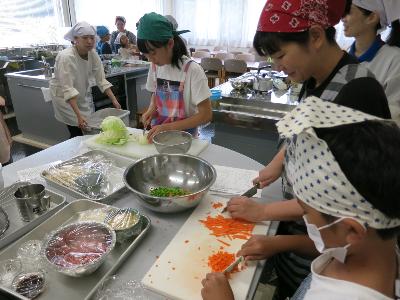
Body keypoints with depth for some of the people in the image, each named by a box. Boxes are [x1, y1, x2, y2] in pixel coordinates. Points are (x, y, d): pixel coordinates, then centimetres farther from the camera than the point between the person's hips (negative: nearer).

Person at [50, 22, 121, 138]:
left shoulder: (93, 54, -11)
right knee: (78, 133, -7)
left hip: (82, 95, 6)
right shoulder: (66, 57, -29)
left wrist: (114, 100, -17)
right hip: (64, 97, -5)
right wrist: (79, 115, -41)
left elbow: (101, 80, -8)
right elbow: (68, 89, -34)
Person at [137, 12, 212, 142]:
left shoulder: (192, 70, -15)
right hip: (157, 133, 5)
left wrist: (169, 127, -21)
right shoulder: (155, 66, 2)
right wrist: (151, 109, -2)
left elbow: (206, 115, -15)